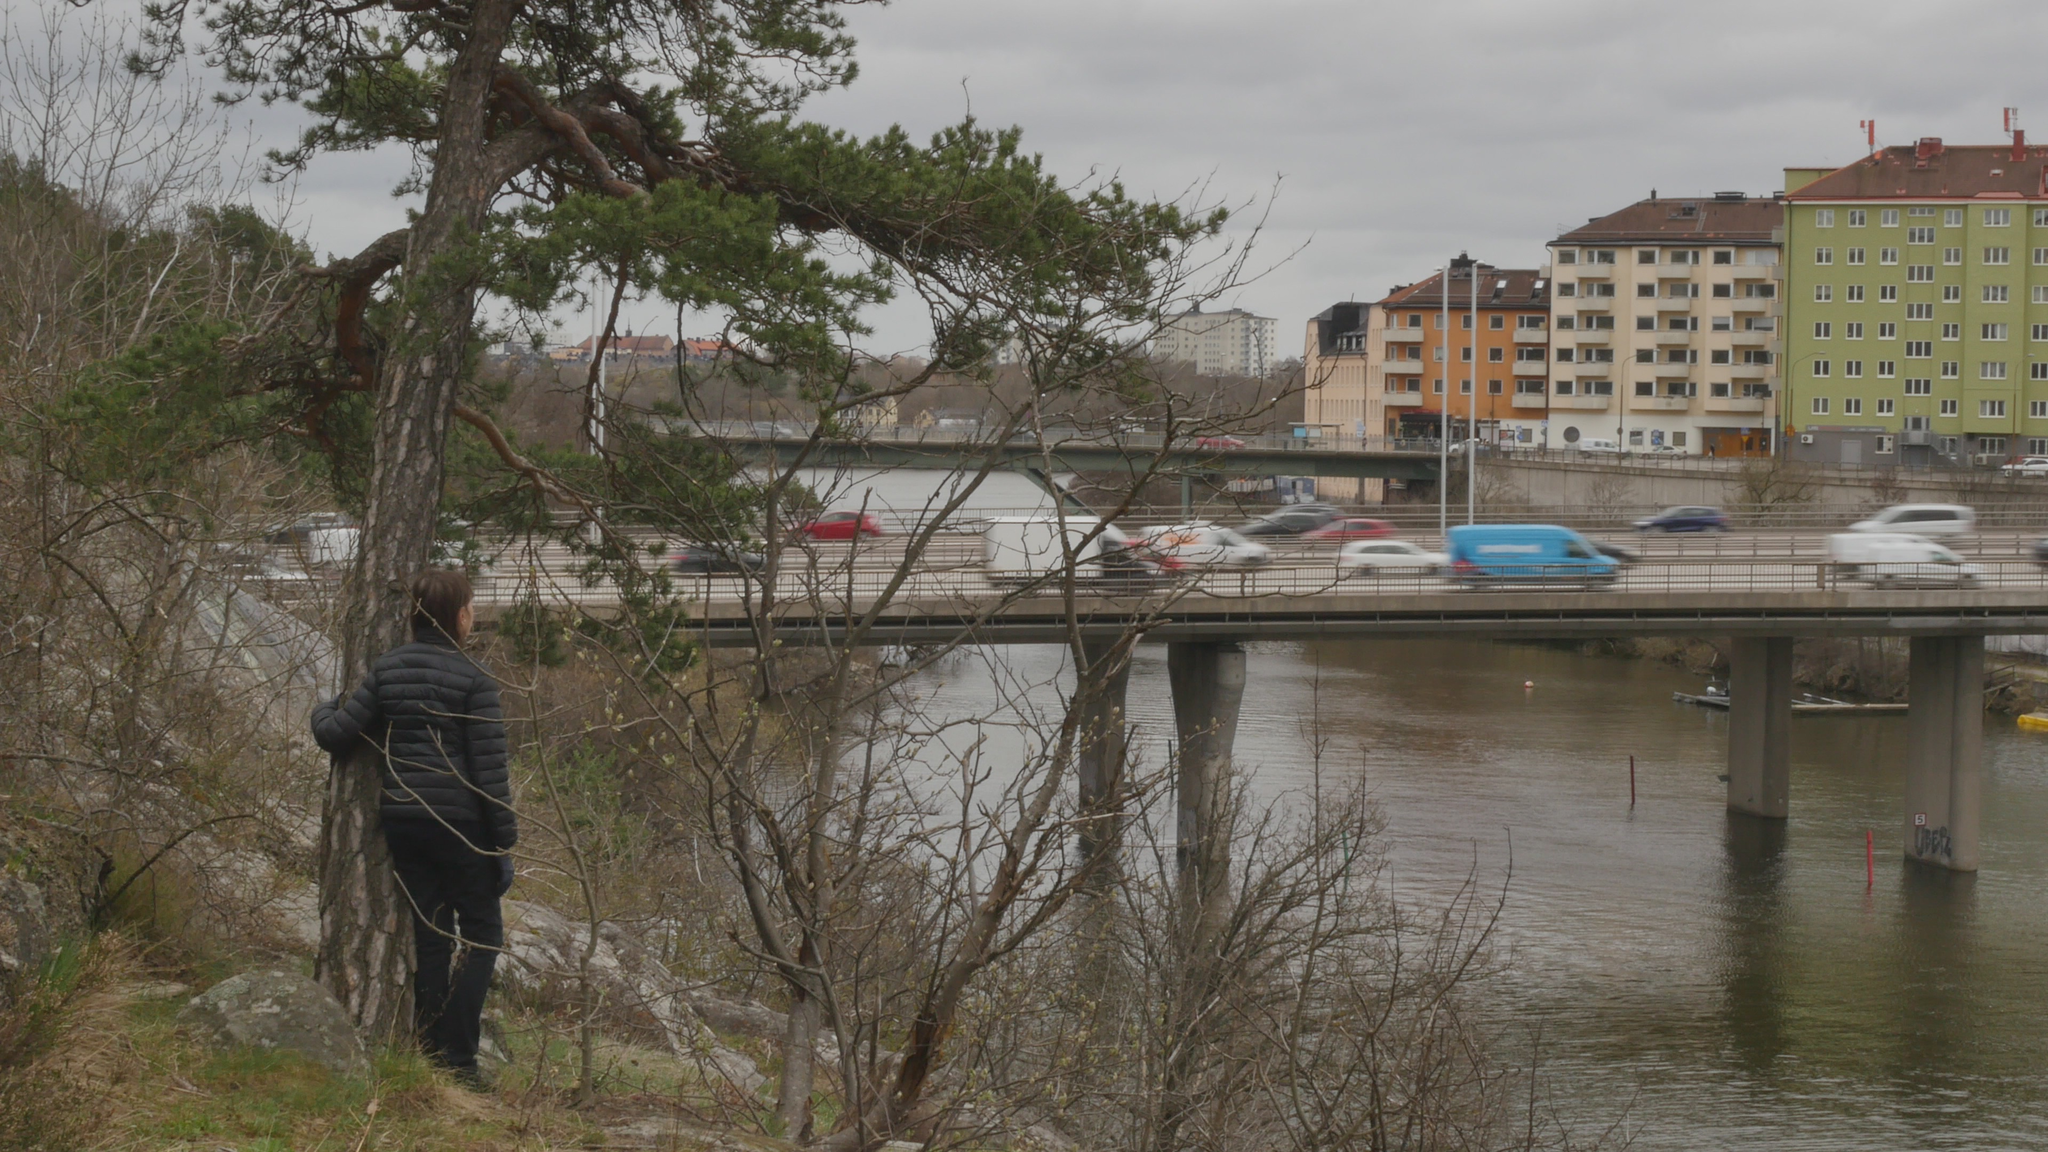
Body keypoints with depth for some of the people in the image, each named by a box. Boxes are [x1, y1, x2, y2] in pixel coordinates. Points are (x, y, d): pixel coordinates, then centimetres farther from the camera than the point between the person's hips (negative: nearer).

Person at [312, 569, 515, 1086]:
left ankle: (431, 1057, 14)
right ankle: (457, 1060, -2)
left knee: (430, 936, 13)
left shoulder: (387, 669, 3)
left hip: (401, 820, 5)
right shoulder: (474, 680, -11)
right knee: (483, 931, 7)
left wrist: (323, 710, 26)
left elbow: (336, 734, 2)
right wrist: (505, 841, -6)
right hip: (460, 824, -5)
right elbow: (489, 769, -12)